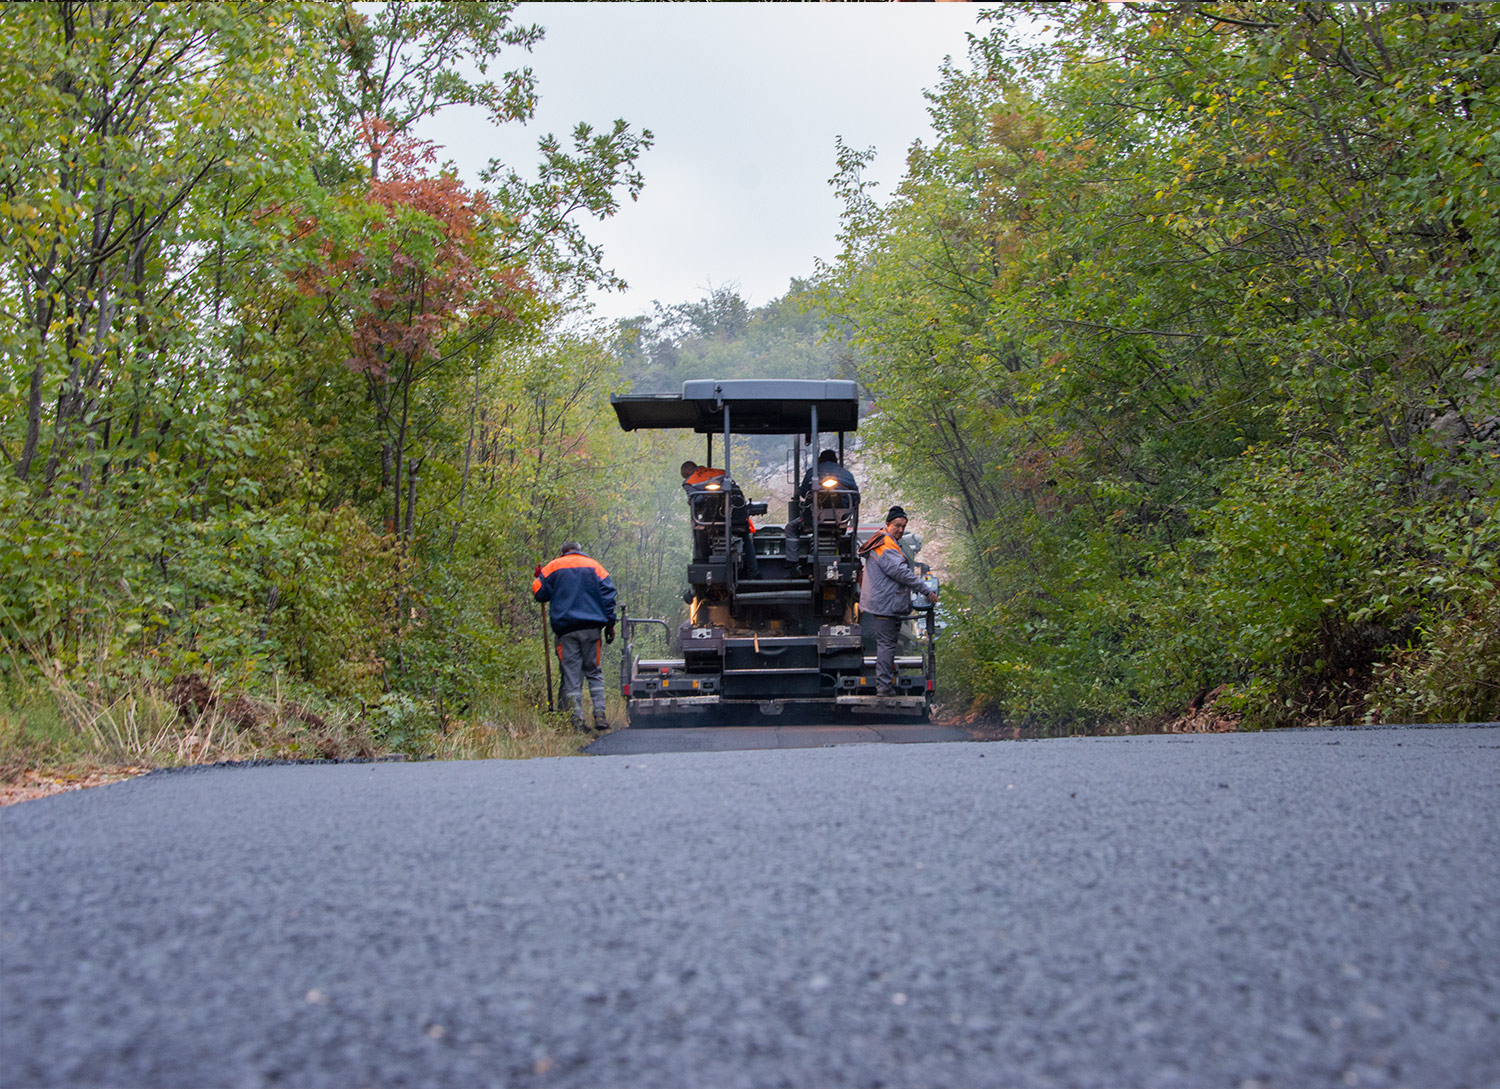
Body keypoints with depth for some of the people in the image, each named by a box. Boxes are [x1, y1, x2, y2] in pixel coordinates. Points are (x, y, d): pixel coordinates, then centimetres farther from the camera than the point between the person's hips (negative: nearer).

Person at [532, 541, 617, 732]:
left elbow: (538, 592, 3)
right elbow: (608, 594, 3)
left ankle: (577, 721, -3)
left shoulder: (553, 567, 8)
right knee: (594, 673, 11)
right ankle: (599, 714, -3)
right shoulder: (594, 566, 11)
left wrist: (538, 577, 25)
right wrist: (610, 624, 3)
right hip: (591, 628, 1)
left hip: (566, 629, -1)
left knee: (571, 677, 2)